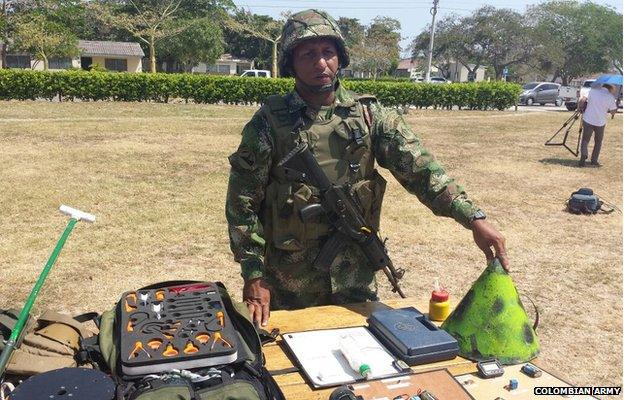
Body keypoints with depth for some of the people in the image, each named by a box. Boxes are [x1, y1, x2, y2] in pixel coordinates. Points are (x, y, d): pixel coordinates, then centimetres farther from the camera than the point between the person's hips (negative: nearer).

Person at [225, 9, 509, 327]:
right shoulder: (269, 123, -9)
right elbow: (242, 203, -8)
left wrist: (474, 219, -22)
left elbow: (420, 167, -10)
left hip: (355, 276, 2)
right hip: (289, 281, -2)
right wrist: (254, 276, -12)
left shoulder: (368, 114, -3)